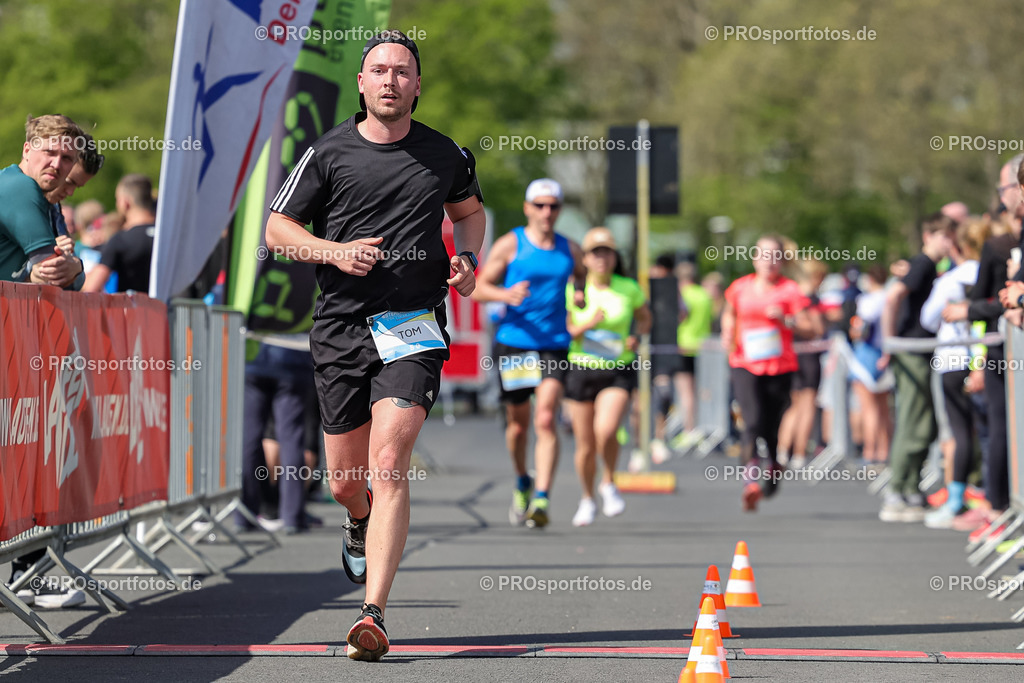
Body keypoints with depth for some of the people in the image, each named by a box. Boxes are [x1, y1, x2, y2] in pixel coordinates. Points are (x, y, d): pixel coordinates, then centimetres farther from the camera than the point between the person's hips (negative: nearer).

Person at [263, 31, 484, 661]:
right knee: (345, 478, 10)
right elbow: (277, 229, 6)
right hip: (341, 326, 1)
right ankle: (363, 523, 49)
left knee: (389, 460, -19)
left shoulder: (445, 155, 8)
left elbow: (470, 211, 27)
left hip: (414, 326, -1)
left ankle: (374, 614, -22)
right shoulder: (328, 153, 2)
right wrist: (334, 251, -11)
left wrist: (466, 258, 7)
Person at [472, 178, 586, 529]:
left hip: (554, 345, 1)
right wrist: (506, 294, -20)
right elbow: (478, 289, 1)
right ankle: (522, 482, 38)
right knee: (518, 423, 10)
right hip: (513, 343, -1)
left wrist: (582, 296, 3)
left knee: (546, 420, -15)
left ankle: (541, 498, -22)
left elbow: (584, 279, 27)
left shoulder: (570, 249, 10)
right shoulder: (509, 245, 1)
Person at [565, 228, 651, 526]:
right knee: (586, 446, 6)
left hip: (618, 372, -1)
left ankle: (609, 484, 2)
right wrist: (586, 325, -23)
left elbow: (645, 317, 16)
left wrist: (636, 337, -4)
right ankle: (587, 499, 31)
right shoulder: (573, 291, -4)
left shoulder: (629, 289, -2)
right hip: (581, 369, 1)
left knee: (606, 431, -25)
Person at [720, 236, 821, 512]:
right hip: (745, 365, 1)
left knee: (771, 427, 6)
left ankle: (773, 466, 37)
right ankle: (751, 477, -27)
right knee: (753, 421, -21)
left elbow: (813, 324, -6)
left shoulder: (789, 290, -1)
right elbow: (729, 314, 28)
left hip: (780, 367, 0)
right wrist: (728, 333, 9)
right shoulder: (740, 288, 8)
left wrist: (787, 320, -21)